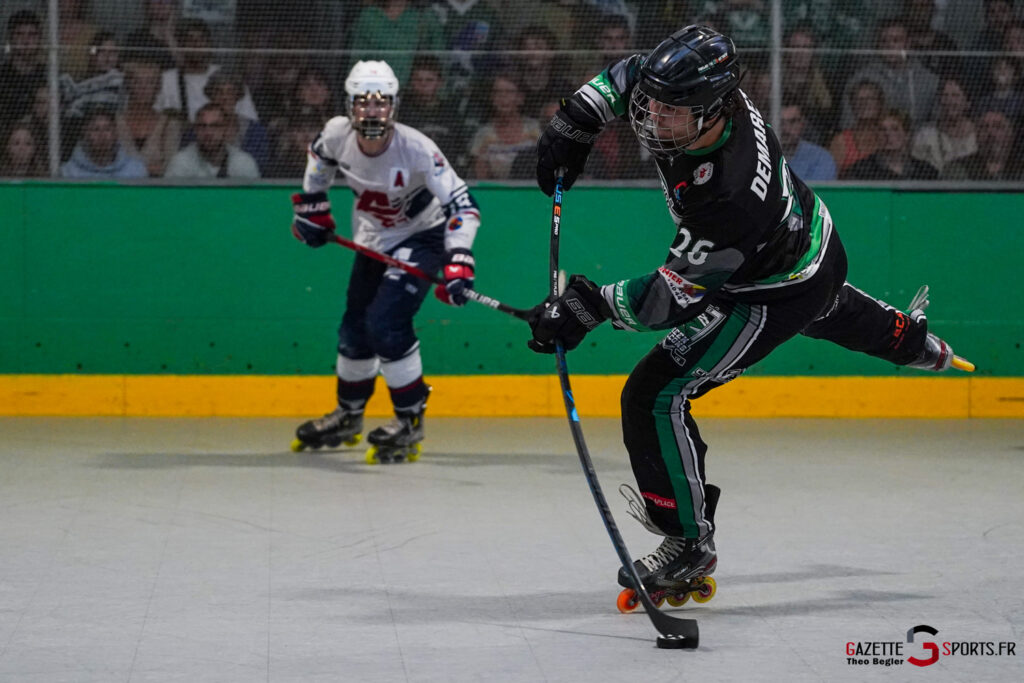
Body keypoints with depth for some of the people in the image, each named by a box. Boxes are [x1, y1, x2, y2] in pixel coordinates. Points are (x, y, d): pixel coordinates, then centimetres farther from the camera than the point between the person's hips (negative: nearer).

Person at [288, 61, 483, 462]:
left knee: (385, 324, -20)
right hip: (373, 240, 6)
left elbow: (462, 204, -33)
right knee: (354, 327, 12)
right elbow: (320, 157, 9)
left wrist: (458, 262, -43)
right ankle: (348, 417, 34)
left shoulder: (416, 149, -33)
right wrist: (312, 207, 11)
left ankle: (410, 422, -5)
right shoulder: (338, 134, -18)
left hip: (422, 237, -6)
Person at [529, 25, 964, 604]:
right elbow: (631, 75, -2)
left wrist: (592, 306, -42)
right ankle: (908, 338, 74)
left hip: (783, 290, -9)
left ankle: (691, 545, -1)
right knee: (826, 312, 43)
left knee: (656, 398, -13)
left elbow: (678, 295, -39)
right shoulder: (702, 95, -25)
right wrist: (576, 122, -11)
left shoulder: (731, 197, -45)